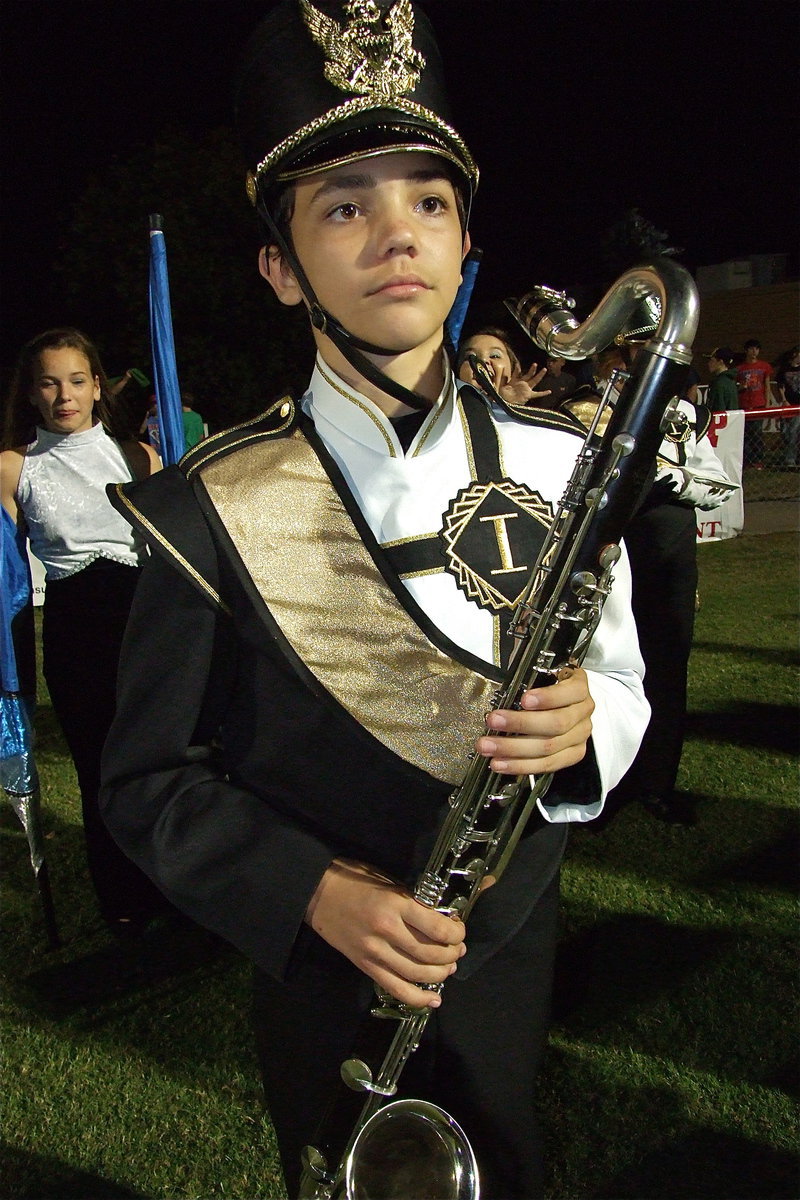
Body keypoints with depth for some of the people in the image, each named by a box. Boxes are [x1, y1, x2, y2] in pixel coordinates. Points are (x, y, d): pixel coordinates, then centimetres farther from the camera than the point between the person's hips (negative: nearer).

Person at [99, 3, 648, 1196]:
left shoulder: (556, 465, -8)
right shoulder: (216, 507, -16)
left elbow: (624, 682, 0)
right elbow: (147, 780, -10)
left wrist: (585, 725, -24)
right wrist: (312, 892, -25)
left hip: (512, 961, 3)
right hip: (326, 978, -2)